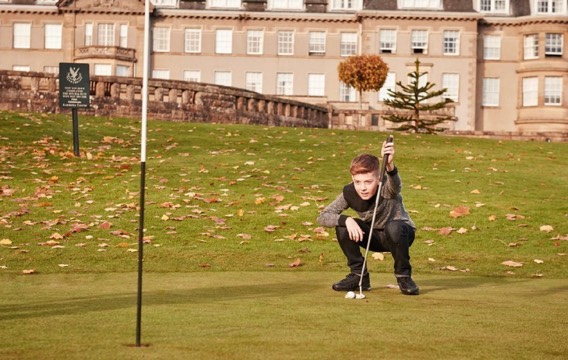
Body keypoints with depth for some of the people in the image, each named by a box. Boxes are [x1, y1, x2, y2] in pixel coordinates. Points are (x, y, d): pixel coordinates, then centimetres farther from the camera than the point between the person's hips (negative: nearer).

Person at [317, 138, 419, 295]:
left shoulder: (387, 188, -29)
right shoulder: (349, 193, -19)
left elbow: (395, 185, -55)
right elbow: (322, 217, -19)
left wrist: (389, 165, -76)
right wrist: (346, 220, -37)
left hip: (400, 235, -4)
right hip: (375, 237, 4)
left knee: (394, 227, -38)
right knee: (342, 227, -22)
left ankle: (403, 276, -15)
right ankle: (359, 275, -4)